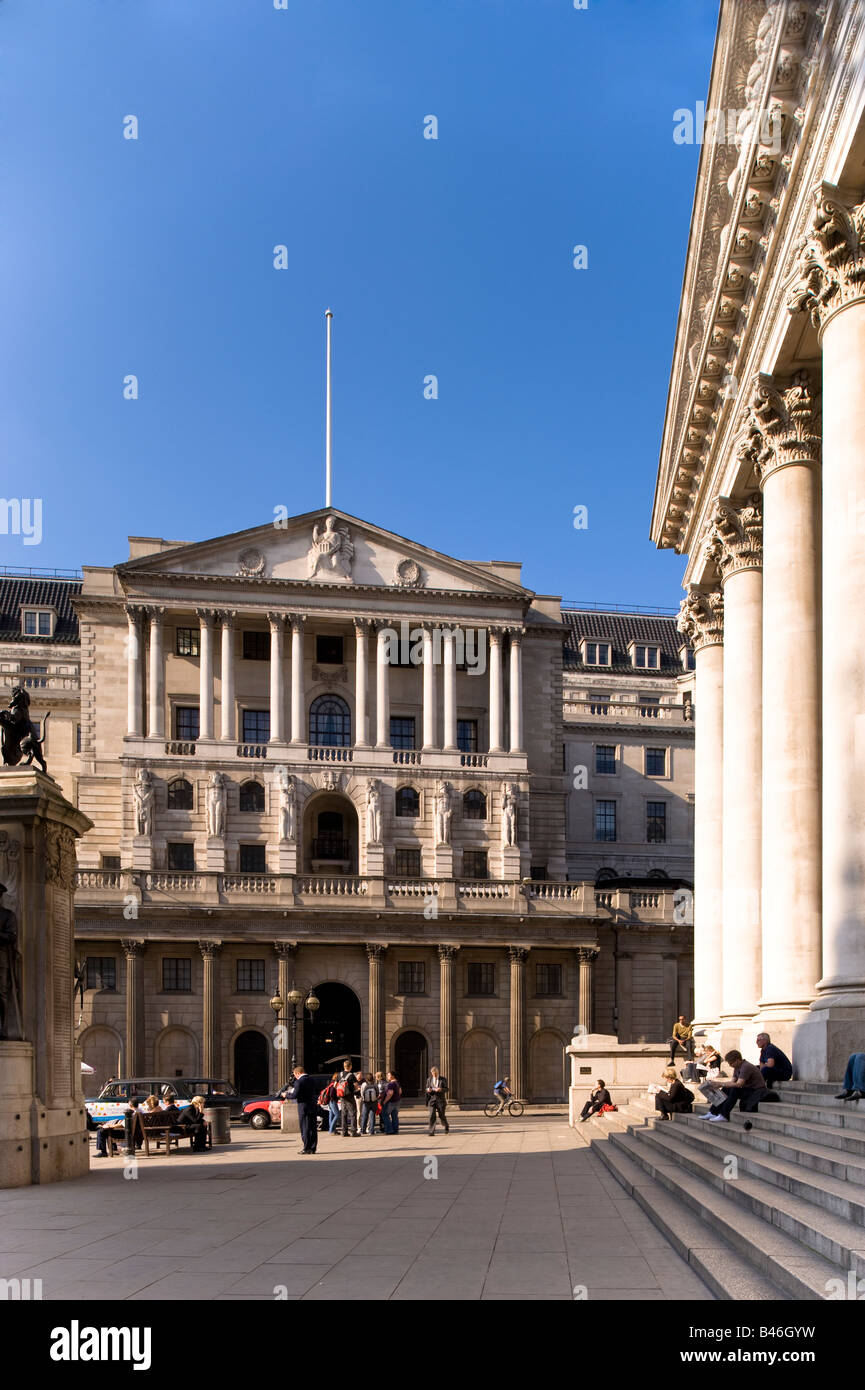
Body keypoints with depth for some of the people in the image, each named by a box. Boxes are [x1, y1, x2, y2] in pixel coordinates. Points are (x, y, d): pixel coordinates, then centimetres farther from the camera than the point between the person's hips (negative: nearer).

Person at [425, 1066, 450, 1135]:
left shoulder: (443, 1079, 1)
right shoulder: (429, 1079, 8)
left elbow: (446, 1089, -1)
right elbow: (427, 1088, 11)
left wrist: (441, 1089, -21)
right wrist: (428, 1090, -13)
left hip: (441, 1100, -1)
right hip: (432, 1099, 1)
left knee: (441, 1115, 6)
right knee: (432, 1115, -11)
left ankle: (447, 1127, 34)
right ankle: (431, 1131, -10)